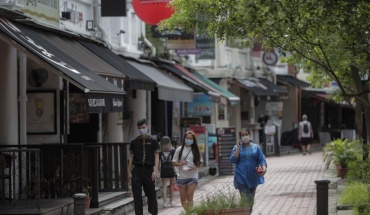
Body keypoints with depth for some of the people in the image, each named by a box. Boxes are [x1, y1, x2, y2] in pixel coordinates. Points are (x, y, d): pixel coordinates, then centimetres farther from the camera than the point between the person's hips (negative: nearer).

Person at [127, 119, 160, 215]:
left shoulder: (153, 141, 4)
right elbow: (131, 157, 12)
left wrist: (155, 171, -9)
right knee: (137, 195, -4)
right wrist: (129, 172, 7)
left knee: (151, 194, 5)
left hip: (149, 169, -1)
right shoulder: (134, 142, 9)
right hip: (137, 170, 1)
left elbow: (156, 156, 1)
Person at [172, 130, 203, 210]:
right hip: (182, 176, 2)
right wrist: (180, 164, -15)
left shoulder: (195, 150, 3)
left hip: (193, 176, -2)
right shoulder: (179, 149, 3)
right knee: (183, 198, 3)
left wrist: (195, 167, -12)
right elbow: (174, 162, 5)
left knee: (189, 195, -15)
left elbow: (200, 163, 8)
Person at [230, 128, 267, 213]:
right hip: (241, 177, -3)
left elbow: (262, 159, -1)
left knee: (251, 200, 12)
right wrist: (238, 148, -15)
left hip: (253, 177, 3)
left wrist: (264, 168, -21)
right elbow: (233, 160, -8)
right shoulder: (237, 147, 2)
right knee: (245, 200, -13)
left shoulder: (256, 147, 5)